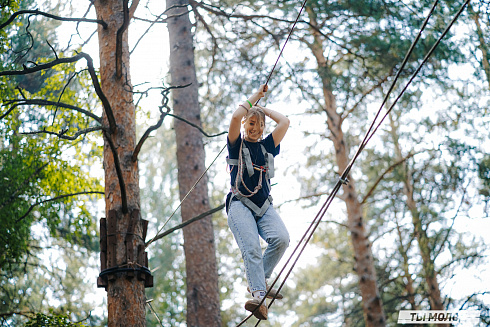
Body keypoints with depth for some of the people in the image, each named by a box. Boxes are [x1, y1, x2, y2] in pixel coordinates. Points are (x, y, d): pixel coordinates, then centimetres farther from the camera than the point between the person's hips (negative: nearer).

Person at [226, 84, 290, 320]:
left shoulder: (267, 146, 21)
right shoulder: (237, 145, 9)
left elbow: (285, 122, 16)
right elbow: (236, 117, -7)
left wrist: (263, 109, 25)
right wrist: (255, 98, 6)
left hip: (264, 206, 4)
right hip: (240, 205, -4)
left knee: (281, 238, -23)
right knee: (251, 247, -25)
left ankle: (258, 280, -7)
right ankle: (259, 295, -36)